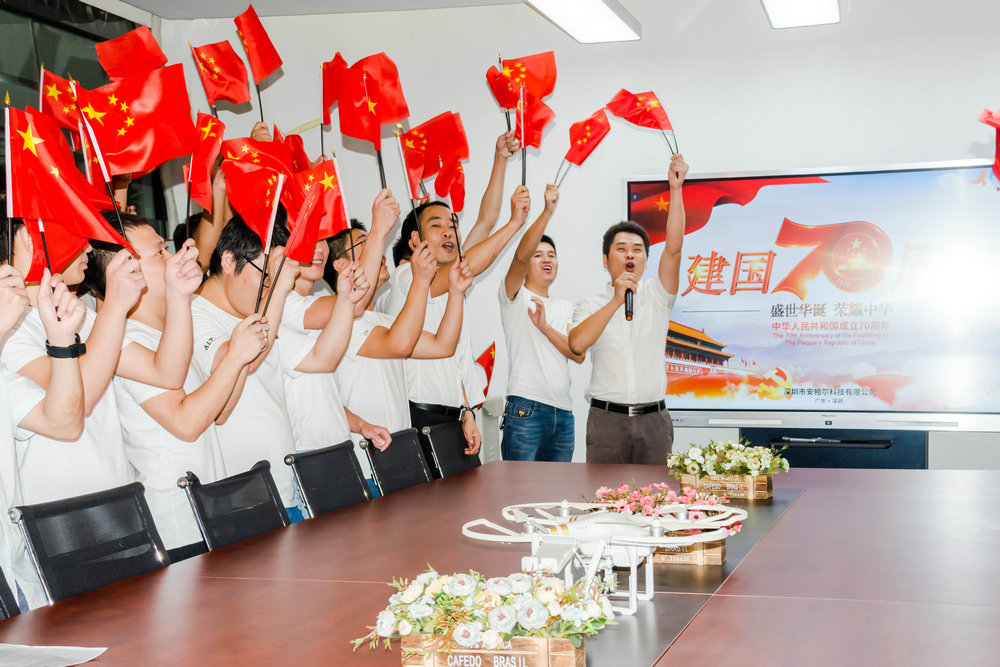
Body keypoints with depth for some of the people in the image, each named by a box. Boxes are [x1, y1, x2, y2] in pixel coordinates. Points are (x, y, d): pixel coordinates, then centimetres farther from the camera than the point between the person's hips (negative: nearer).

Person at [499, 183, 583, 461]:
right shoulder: (515, 297, 5)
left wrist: (545, 327, -7)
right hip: (526, 409, -6)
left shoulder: (565, 307, 21)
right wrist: (547, 211, -22)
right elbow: (520, 256, -16)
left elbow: (578, 354, 8)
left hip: (563, 413, 6)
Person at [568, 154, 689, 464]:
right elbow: (577, 344, -13)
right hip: (607, 418, -1)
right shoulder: (590, 305, 7)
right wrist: (616, 301, -15)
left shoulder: (656, 296, 9)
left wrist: (675, 190, -15)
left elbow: (673, 249, -6)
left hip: (653, 419, 1)